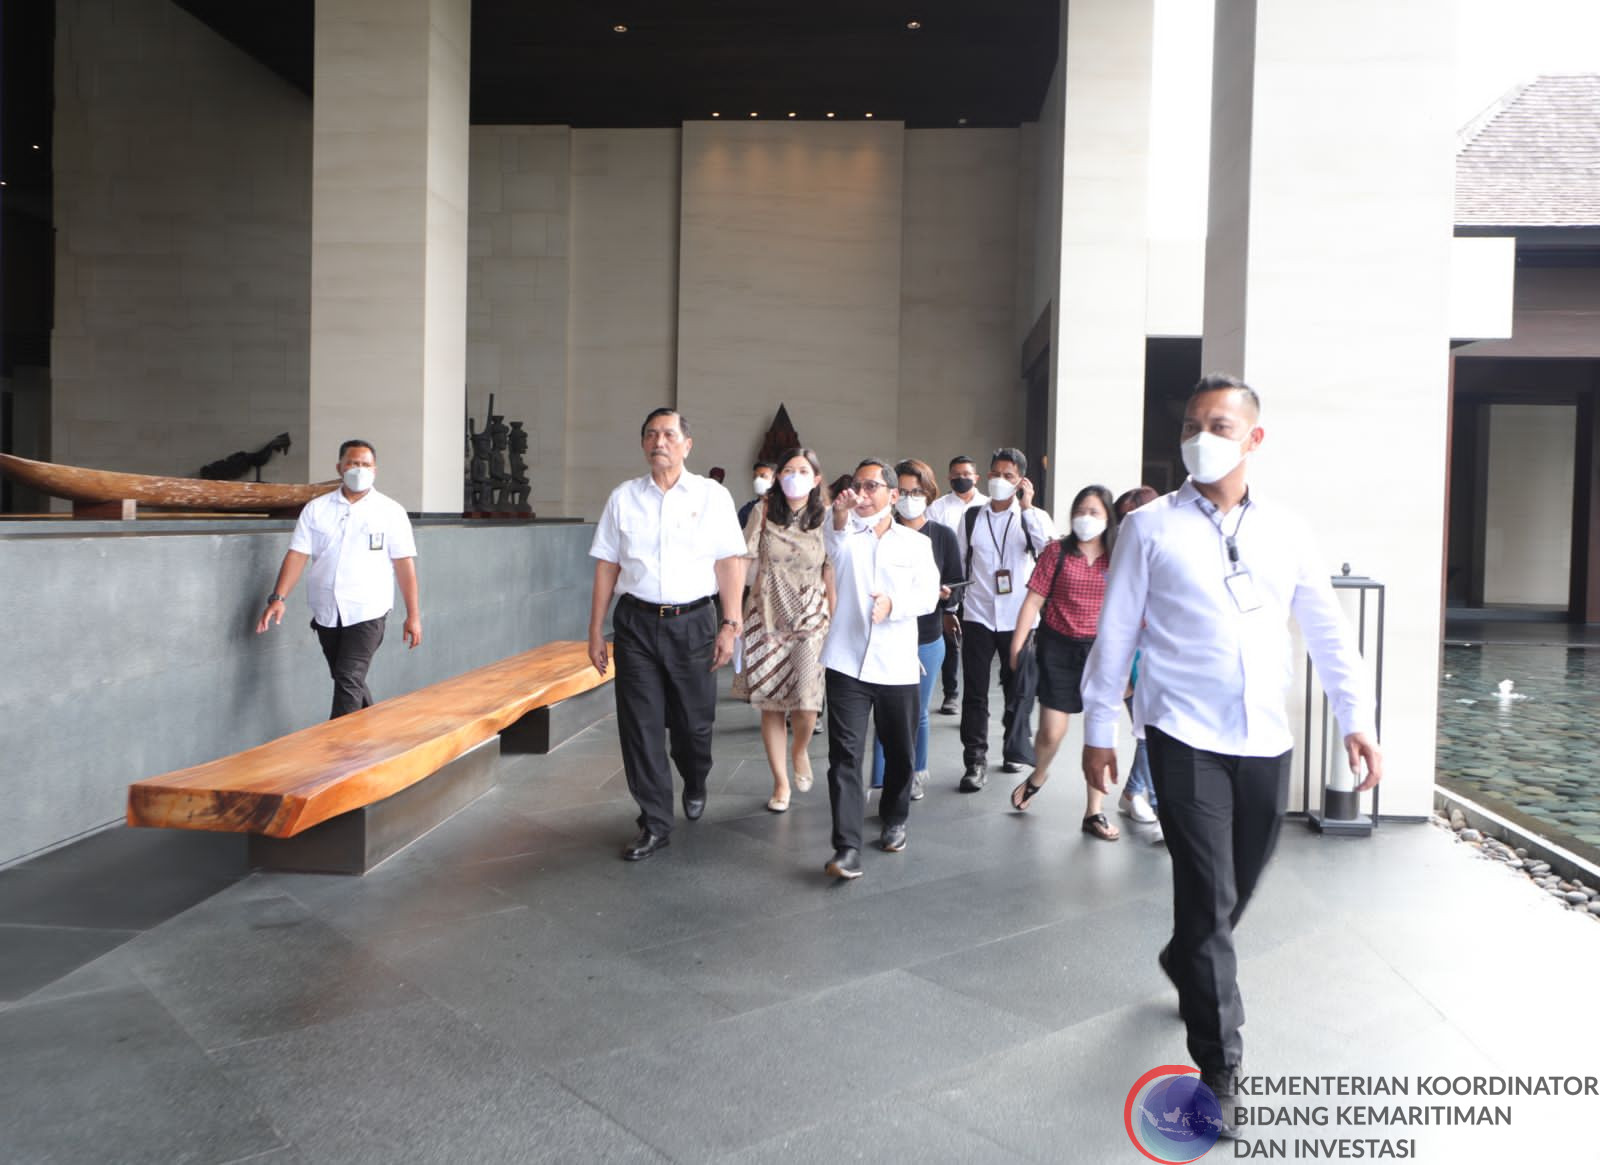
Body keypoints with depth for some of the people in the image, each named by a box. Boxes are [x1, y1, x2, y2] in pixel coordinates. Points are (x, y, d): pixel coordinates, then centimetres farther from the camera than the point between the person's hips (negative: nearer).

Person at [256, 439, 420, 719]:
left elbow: (404, 564, -3)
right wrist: (278, 598, -12)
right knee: (349, 682, 15)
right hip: (326, 612, 4)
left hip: (367, 612, -4)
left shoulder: (391, 512, -1)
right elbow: (297, 555, 1)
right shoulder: (316, 509, 6)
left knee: (349, 682, -12)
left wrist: (413, 615, -5)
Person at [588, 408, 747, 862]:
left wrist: (730, 625, -7)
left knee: (693, 721, 8)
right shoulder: (623, 497, 6)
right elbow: (606, 566, 7)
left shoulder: (712, 495, 1)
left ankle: (695, 786, 40)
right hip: (636, 623, 1)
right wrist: (596, 631, 5)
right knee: (640, 725, 1)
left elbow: (730, 563, -1)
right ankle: (655, 824, 13)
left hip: (693, 621, -1)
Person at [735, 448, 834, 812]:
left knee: (806, 704, -12)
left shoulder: (825, 518, 0)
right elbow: (742, 561, 2)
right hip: (766, 617, 1)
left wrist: (835, 623, -2)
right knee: (770, 704, 4)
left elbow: (831, 574, 1)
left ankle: (799, 750, 24)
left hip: (810, 619, -1)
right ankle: (780, 783, 20)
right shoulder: (763, 512, 2)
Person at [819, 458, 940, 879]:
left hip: (897, 665, 1)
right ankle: (847, 845, -9)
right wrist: (840, 516, -39)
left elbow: (928, 595, -3)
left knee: (899, 752, 13)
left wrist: (893, 604, -23)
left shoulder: (917, 543, 8)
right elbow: (833, 545, -17)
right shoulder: (846, 535, 7)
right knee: (844, 754, -8)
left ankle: (894, 820, 35)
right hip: (847, 661, -1)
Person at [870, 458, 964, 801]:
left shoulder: (944, 536, 1)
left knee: (917, 713, 14)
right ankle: (879, 782, 8)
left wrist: (946, 593, -18)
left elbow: (957, 590, 1)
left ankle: (915, 775, 30)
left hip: (927, 640, 1)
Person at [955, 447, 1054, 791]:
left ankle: (1016, 751, 26)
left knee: (1020, 690, 9)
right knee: (975, 692, 1)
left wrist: (1026, 505, -19)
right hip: (978, 616, 1)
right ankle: (975, 761, 7)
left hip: (1018, 618, -1)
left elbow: (1050, 549, -20)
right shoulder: (971, 517, 6)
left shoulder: (1032, 517, 1)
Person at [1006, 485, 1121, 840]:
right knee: (1051, 732, 1)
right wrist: (1017, 646, -6)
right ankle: (1037, 777, 36)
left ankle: (1094, 813, 15)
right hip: (1059, 647, -1)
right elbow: (1034, 601, -3)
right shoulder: (1058, 551, -2)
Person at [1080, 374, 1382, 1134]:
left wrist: (1356, 718, 3)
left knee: (1237, 891, 16)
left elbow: (1327, 631, 11)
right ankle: (1219, 1069, 7)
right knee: (1210, 899, -5)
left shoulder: (1285, 530, 7)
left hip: (1266, 739, 4)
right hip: (1187, 739, -4)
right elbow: (1115, 633, -1)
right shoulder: (1151, 527, -2)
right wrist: (1098, 730, -1)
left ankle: (1186, 965, 47)